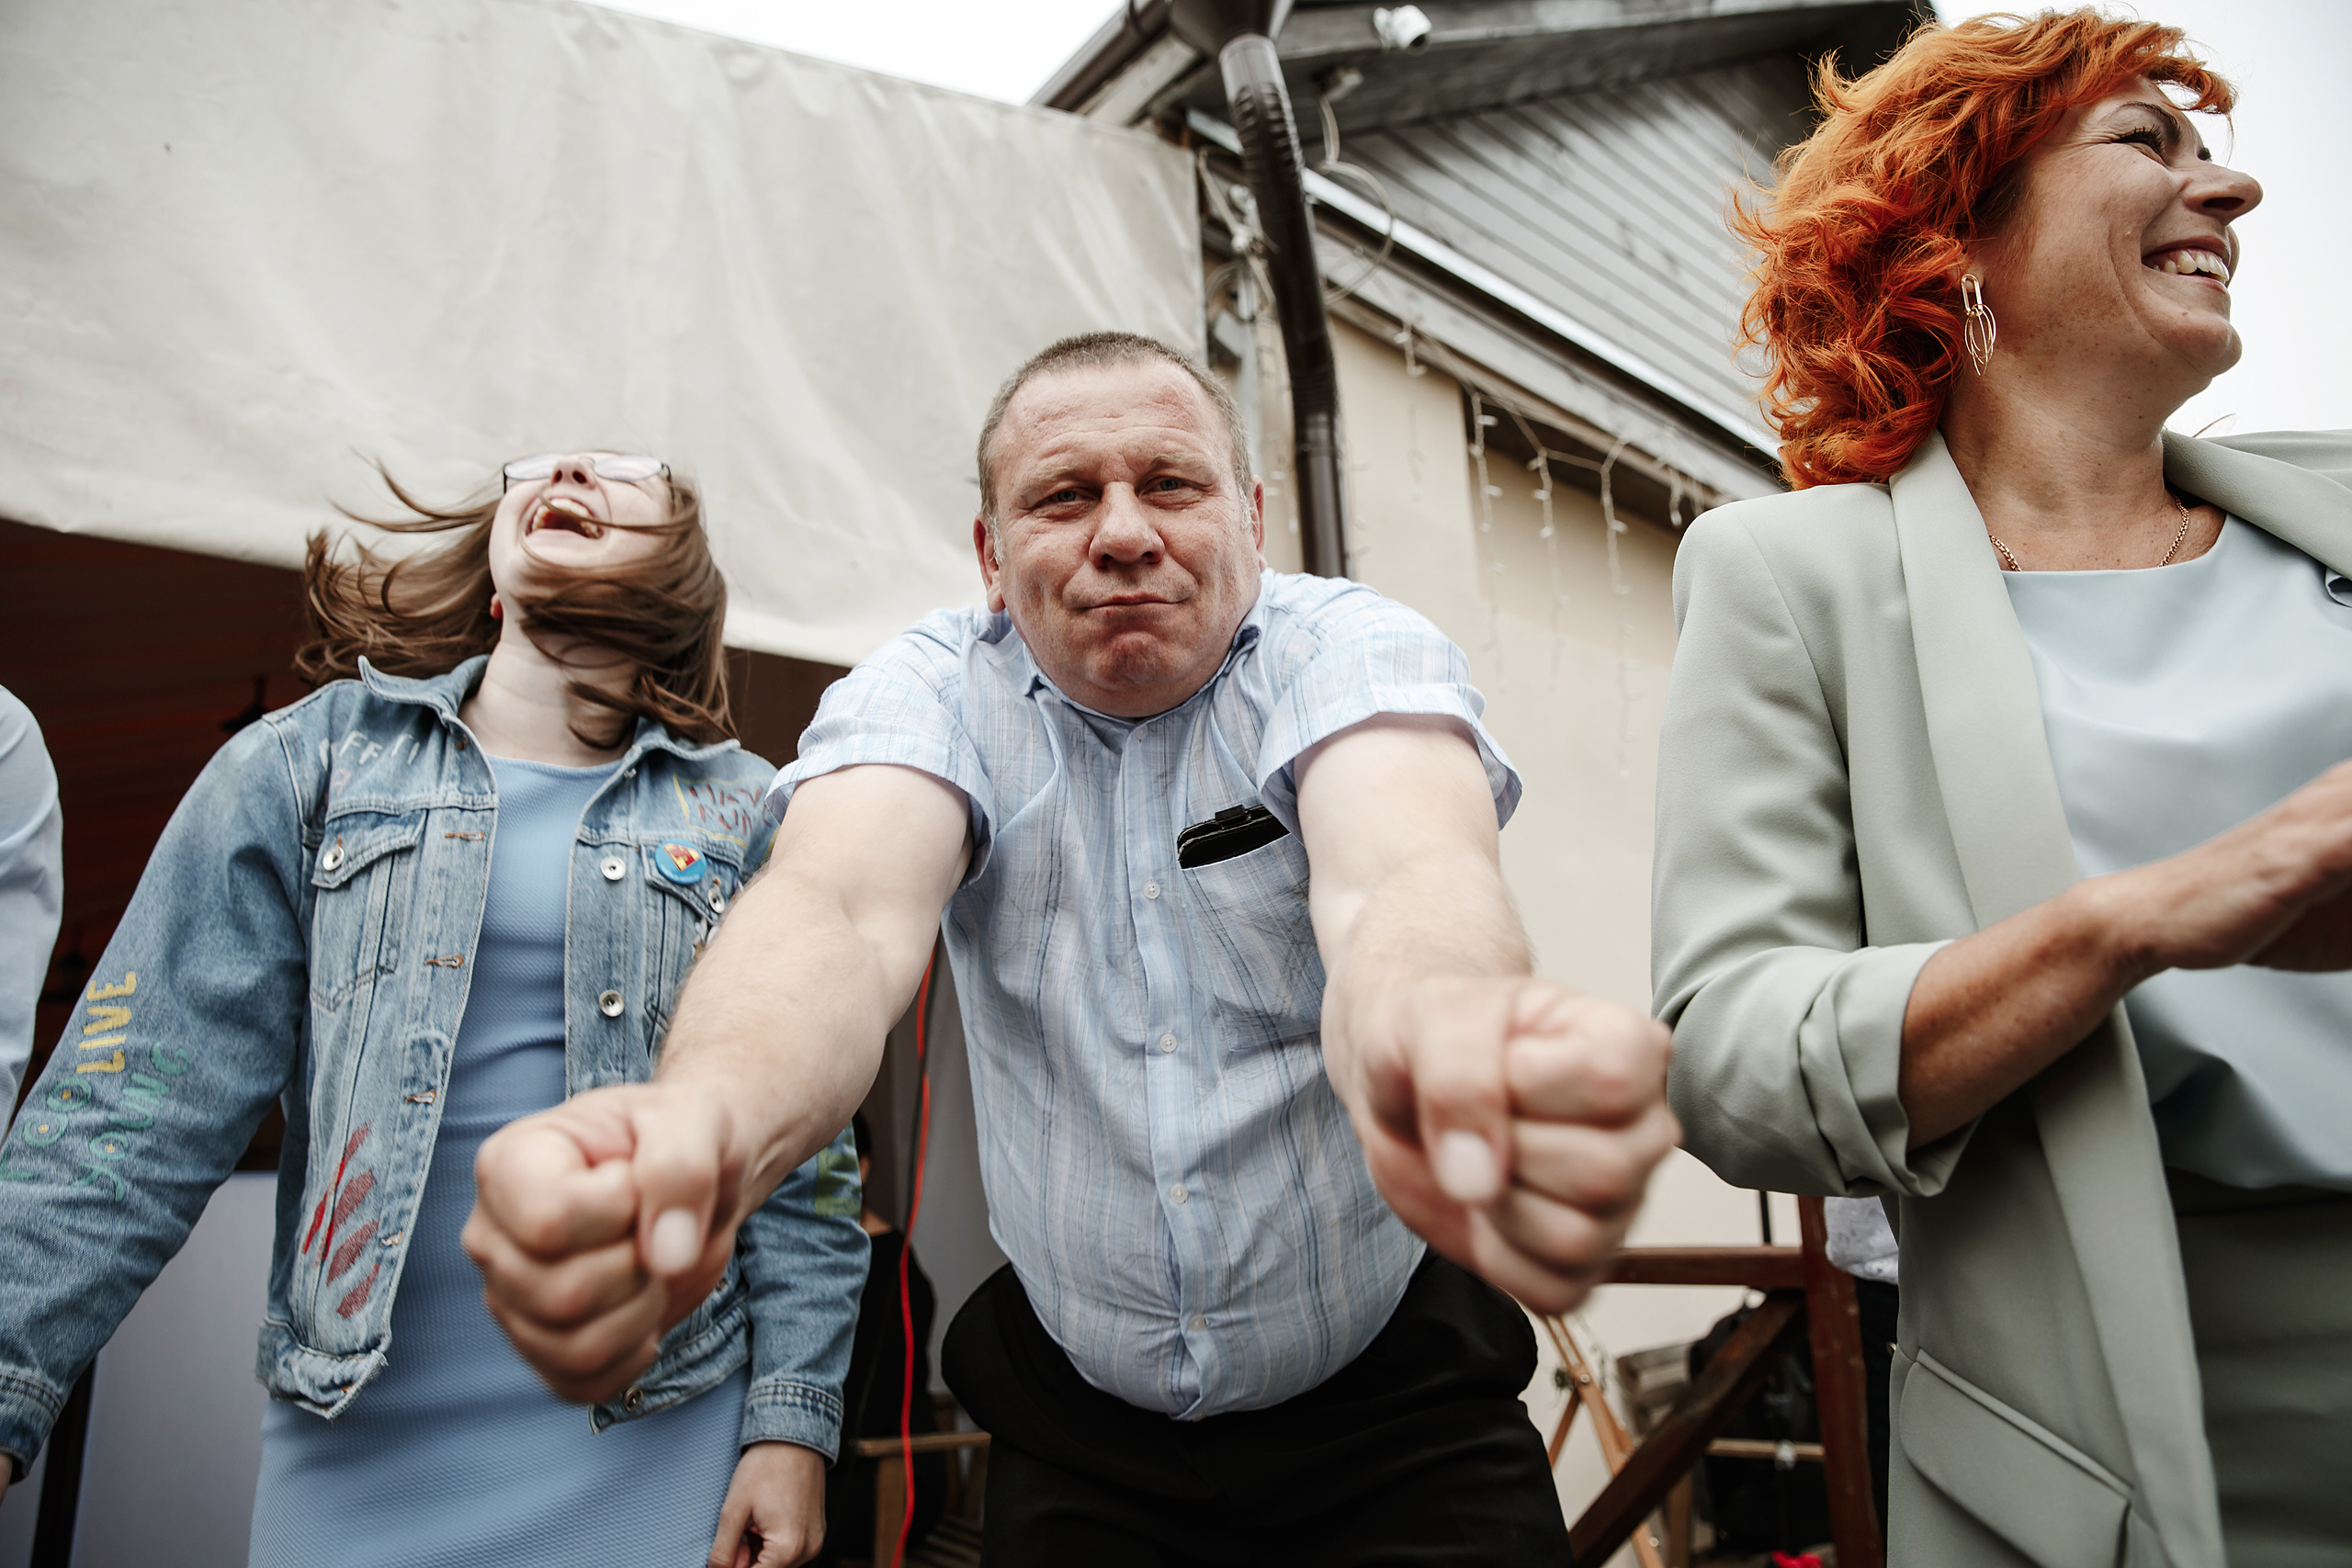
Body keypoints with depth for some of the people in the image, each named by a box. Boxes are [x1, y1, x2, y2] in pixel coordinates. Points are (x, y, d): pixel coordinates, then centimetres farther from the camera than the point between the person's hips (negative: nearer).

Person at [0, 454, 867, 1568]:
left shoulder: (747, 819, 1)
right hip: (349, 1455, 1)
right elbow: (138, 1110, -3)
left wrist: (795, 1416, -5)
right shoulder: (302, 765, 2)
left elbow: (801, 1152, 0)